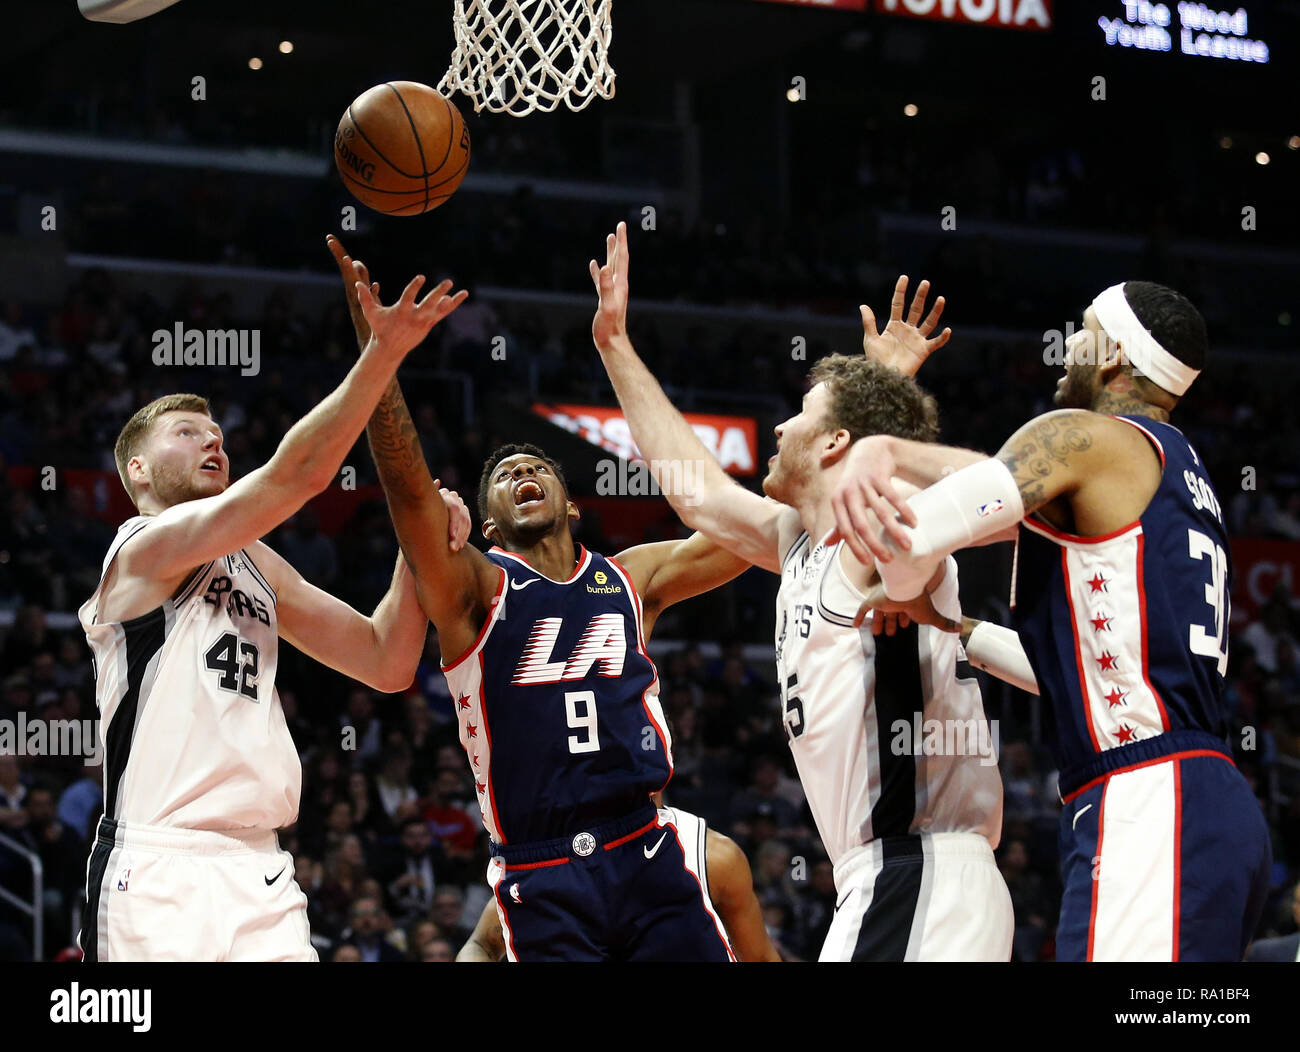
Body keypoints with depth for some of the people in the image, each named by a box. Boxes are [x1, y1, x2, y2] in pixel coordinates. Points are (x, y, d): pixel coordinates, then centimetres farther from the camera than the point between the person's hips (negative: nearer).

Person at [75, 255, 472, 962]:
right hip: (159, 869, -7)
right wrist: (383, 353, -20)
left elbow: (385, 664, 19)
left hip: (260, 874, 7)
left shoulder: (254, 566, 23)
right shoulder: (144, 547, -2)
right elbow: (292, 475, -15)